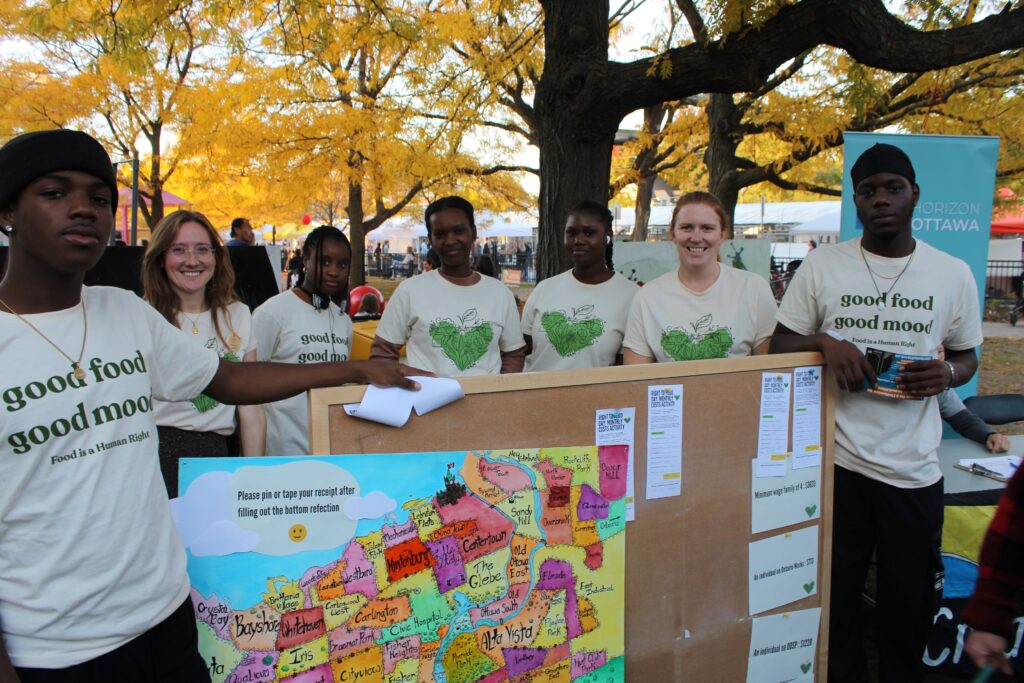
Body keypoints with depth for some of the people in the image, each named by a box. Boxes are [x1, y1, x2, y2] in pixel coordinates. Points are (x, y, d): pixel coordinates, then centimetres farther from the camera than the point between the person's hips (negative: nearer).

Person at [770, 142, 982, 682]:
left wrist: (947, 373, -10)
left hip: (914, 469, 1)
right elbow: (778, 348, 4)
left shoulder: (953, 273, 3)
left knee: (909, 603, 13)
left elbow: (967, 357, 13)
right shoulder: (821, 265, 0)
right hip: (835, 461, -1)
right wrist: (823, 341, -16)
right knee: (833, 597, 12)